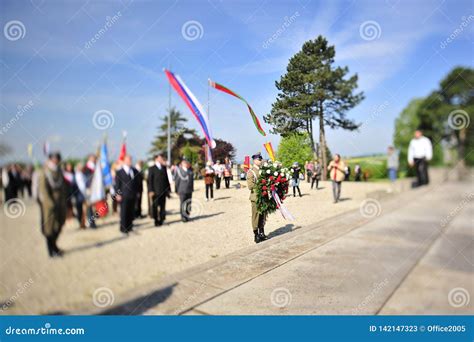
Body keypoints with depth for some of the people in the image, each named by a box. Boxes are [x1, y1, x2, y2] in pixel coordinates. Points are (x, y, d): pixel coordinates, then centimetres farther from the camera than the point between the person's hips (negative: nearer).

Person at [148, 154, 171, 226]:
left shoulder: (164, 168, 13)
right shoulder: (152, 169, -1)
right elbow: (150, 181, -4)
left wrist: (168, 189, 9)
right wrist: (150, 191, -11)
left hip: (163, 191, 4)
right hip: (155, 192, -4)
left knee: (162, 206, 4)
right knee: (155, 206, 2)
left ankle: (161, 220, 12)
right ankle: (156, 220, 12)